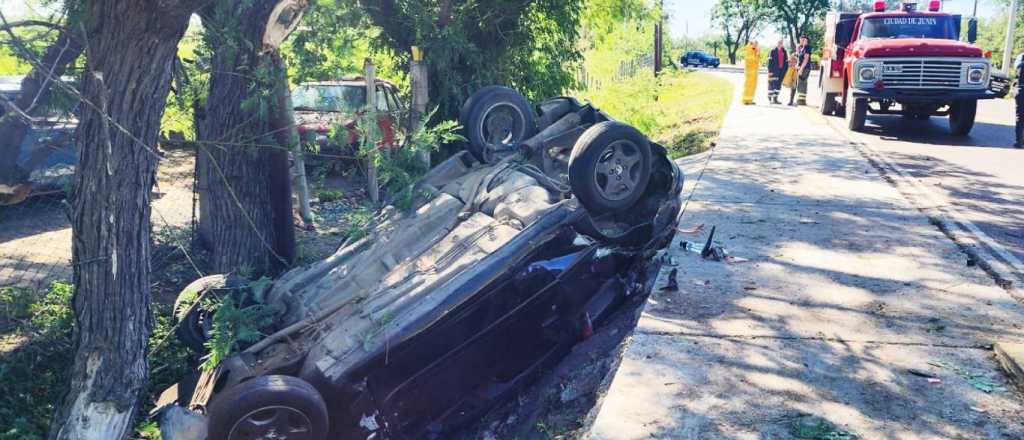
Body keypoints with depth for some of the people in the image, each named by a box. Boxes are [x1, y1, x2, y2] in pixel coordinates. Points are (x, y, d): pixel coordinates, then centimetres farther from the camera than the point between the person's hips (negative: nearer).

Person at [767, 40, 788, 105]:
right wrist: (770, 71, -15)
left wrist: (785, 71, 9)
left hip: (781, 71, 6)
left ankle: (775, 99, 10)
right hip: (774, 71, -6)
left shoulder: (784, 51, 14)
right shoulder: (773, 51, -2)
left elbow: (786, 62, 16)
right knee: (772, 84, -6)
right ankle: (770, 99, 2)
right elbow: (770, 61, -7)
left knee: (779, 85, 5)